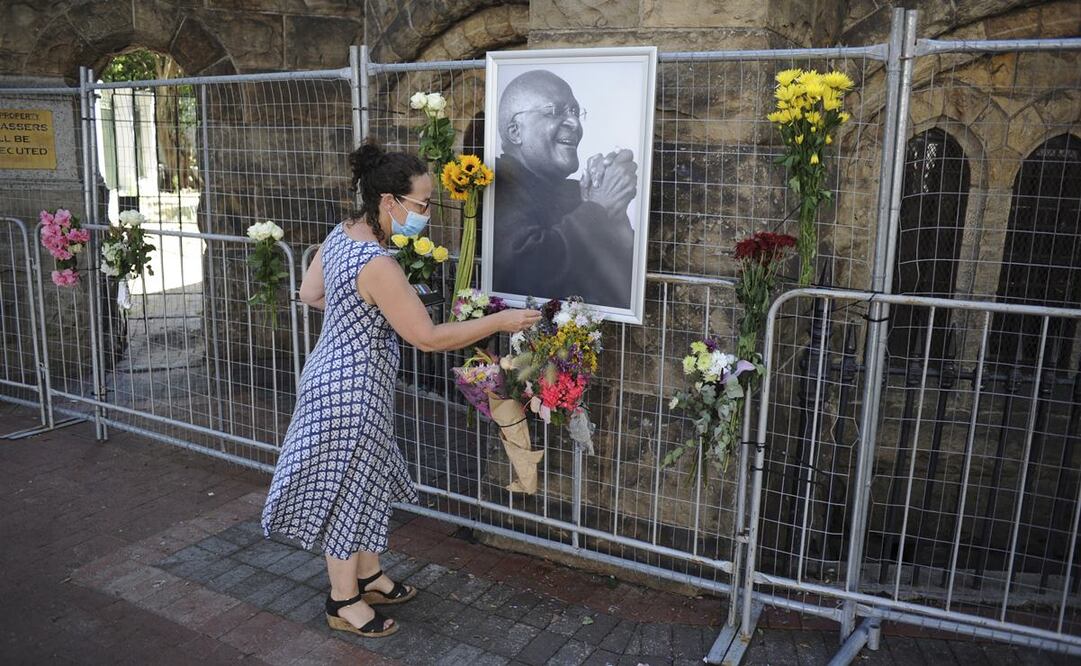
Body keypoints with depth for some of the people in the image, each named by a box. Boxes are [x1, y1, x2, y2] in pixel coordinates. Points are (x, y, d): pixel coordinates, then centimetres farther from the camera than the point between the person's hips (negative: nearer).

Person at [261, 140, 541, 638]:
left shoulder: (341, 233, 1)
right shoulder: (377, 265, -28)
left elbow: (310, 294, 14)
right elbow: (429, 338, -25)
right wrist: (499, 322, -18)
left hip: (339, 376, 10)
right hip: (351, 388, -10)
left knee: (365, 481, 21)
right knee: (347, 490, 7)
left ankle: (367, 577, 39)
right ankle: (344, 603, 26)